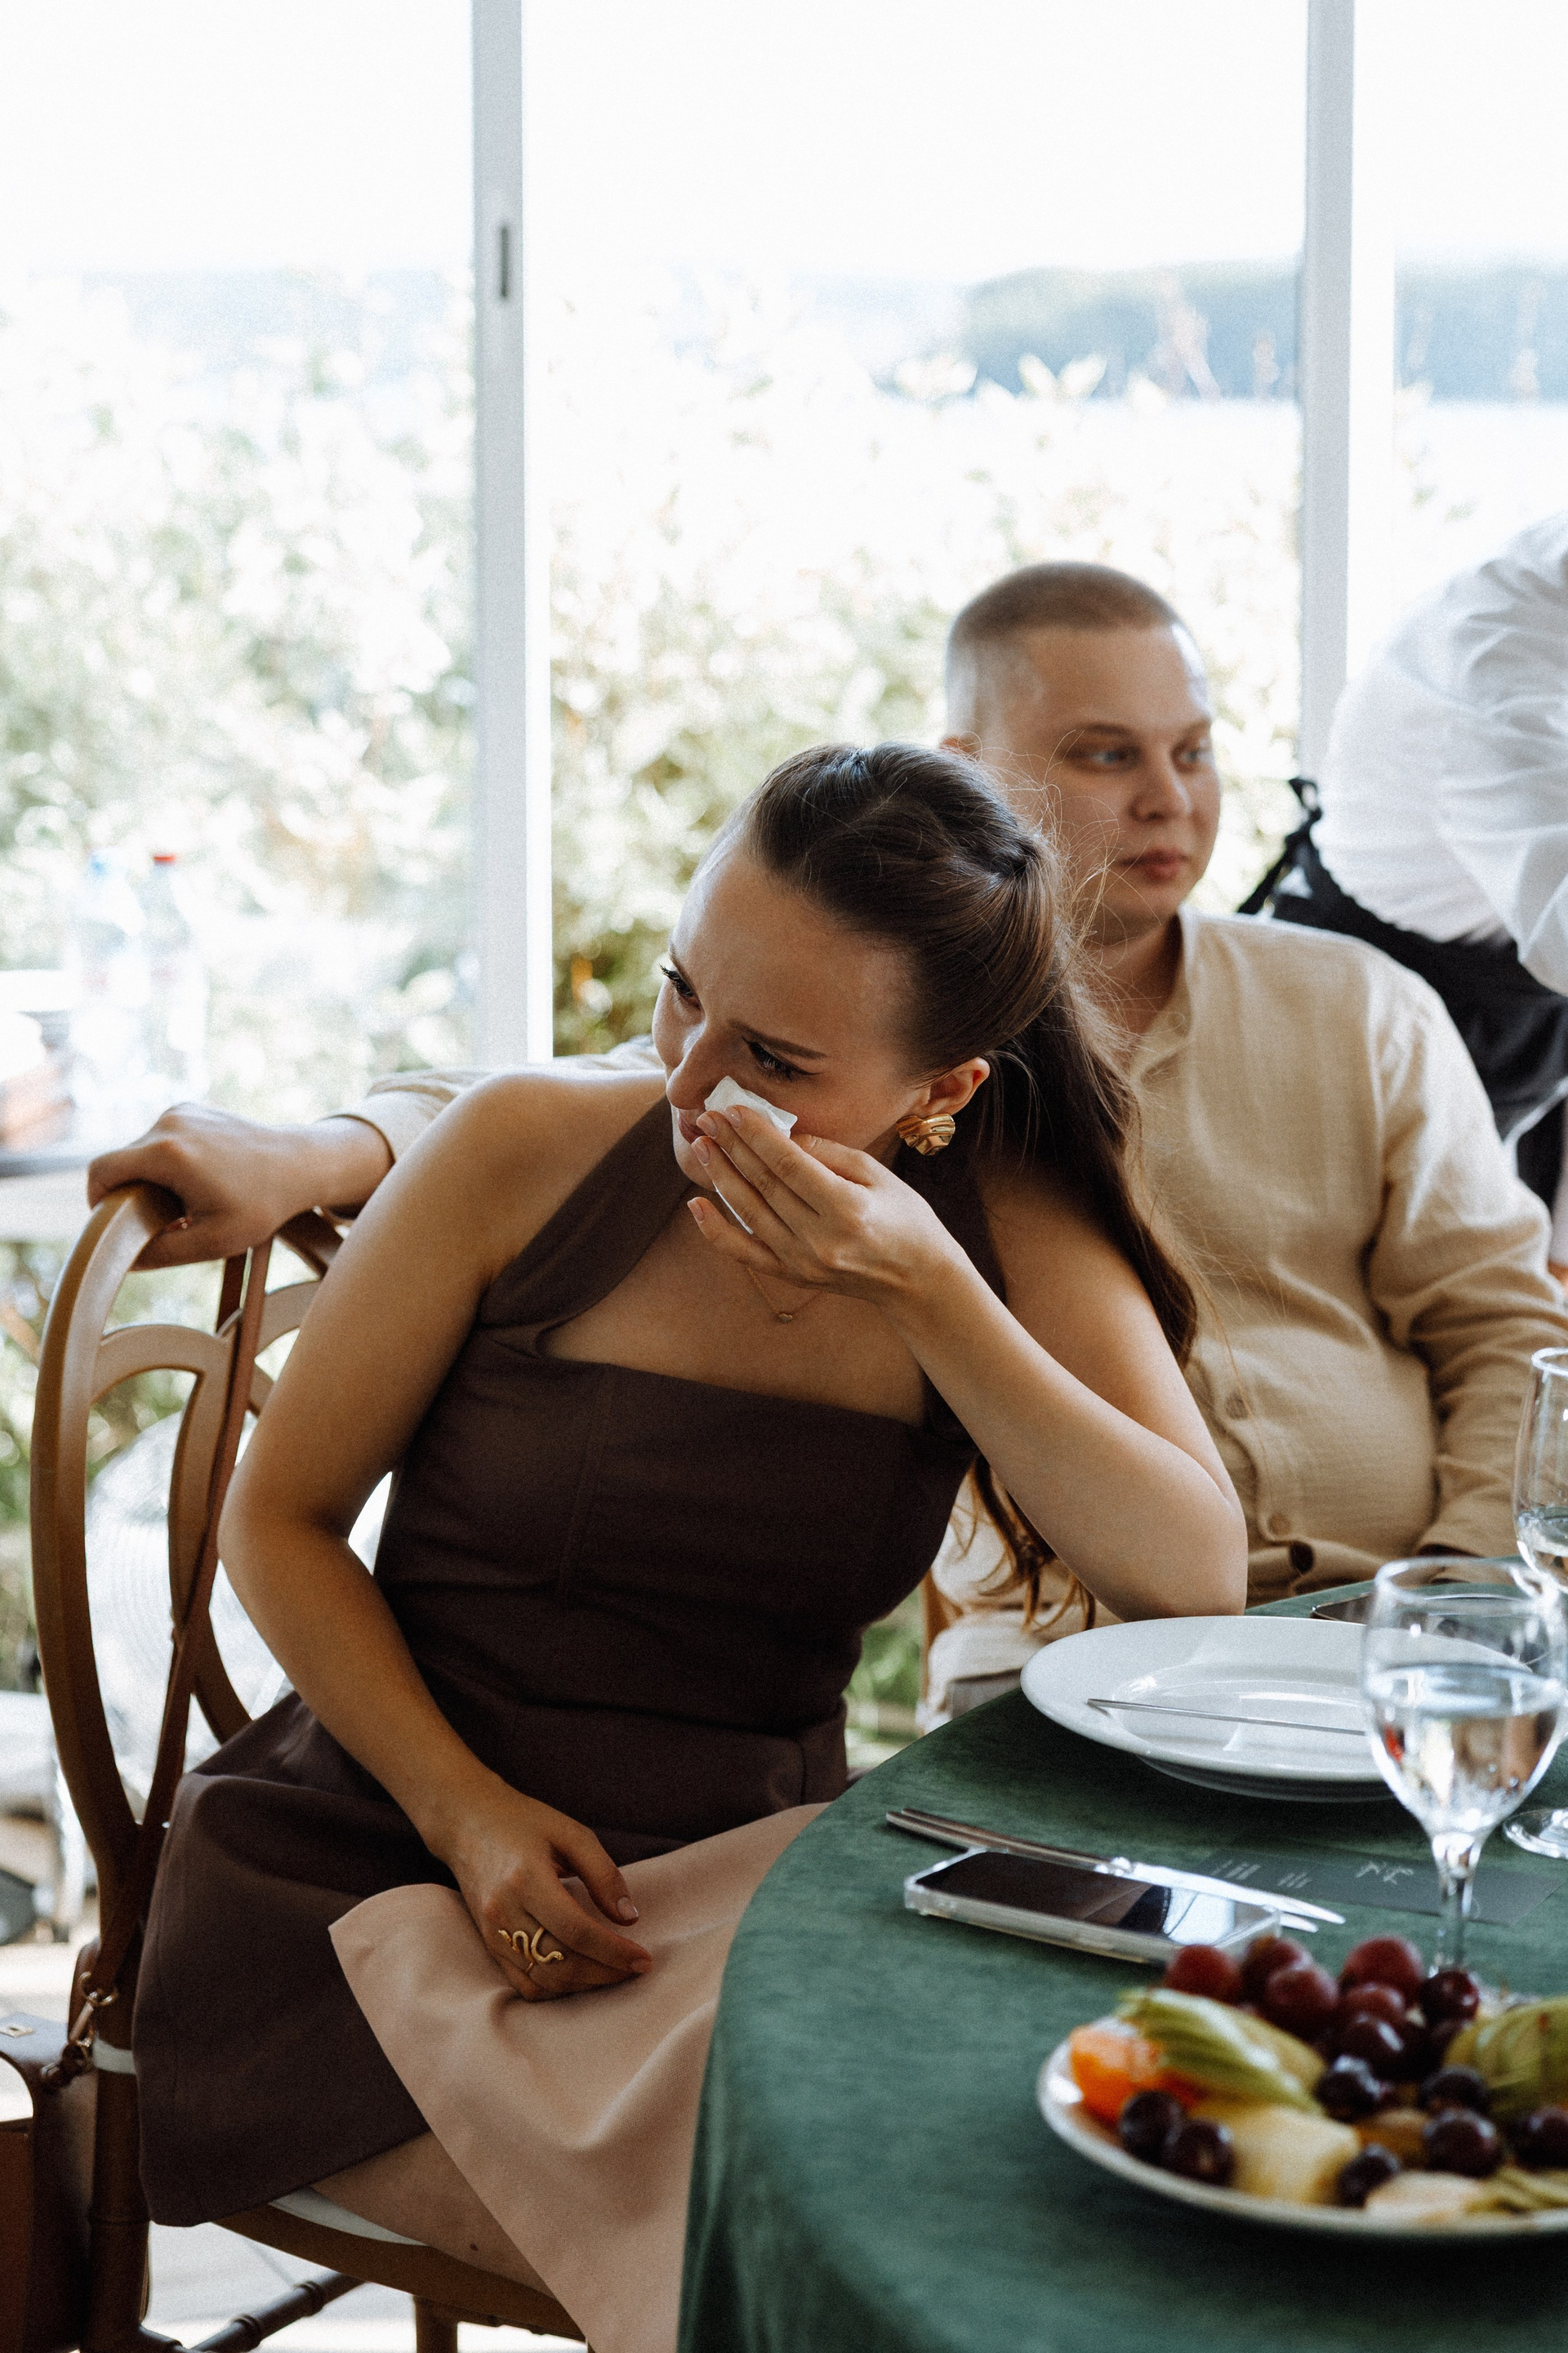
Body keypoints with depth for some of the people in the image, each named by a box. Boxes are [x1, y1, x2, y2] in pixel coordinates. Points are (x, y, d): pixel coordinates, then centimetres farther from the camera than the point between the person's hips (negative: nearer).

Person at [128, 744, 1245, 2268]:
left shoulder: (1008, 1234, -2)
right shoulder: (526, 1152, -7)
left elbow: (1199, 1586, -15)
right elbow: (279, 1517, 0)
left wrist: (928, 1293, -24)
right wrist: (465, 1812, -14)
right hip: (390, 1842, -3)